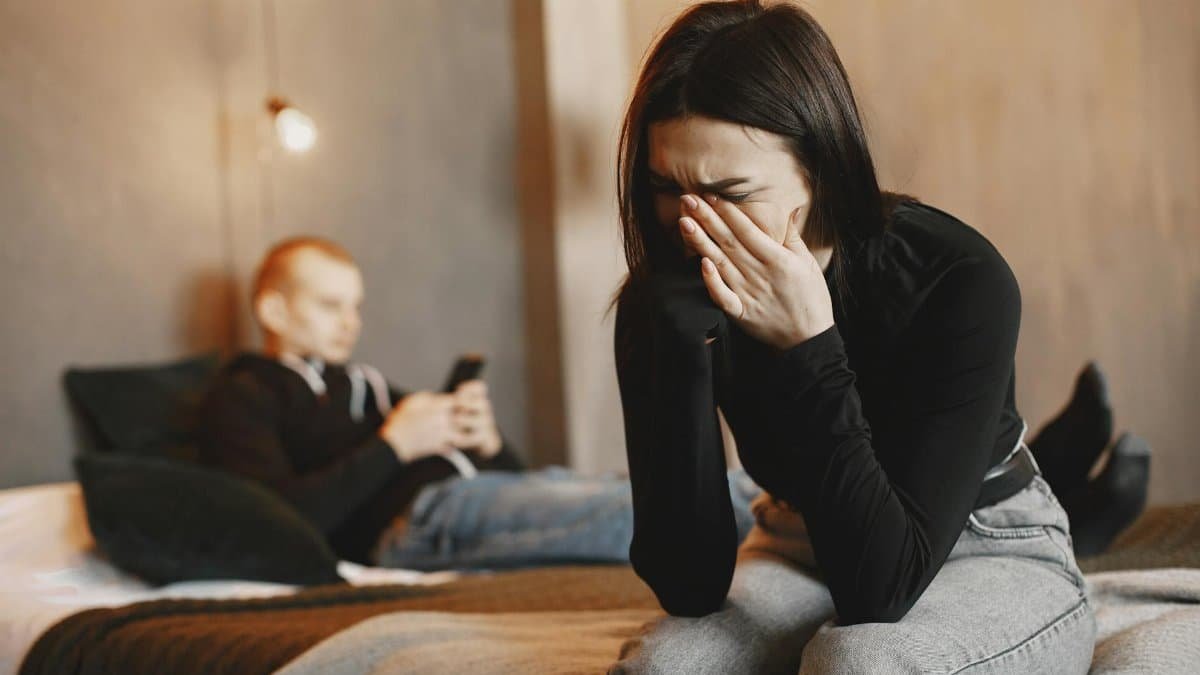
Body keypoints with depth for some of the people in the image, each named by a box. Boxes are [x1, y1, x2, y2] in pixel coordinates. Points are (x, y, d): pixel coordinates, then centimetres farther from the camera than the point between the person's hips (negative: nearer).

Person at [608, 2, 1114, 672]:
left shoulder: (961, 280, -26)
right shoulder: (660, 302, -17)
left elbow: (882, 587, -30)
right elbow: (690, 586, -22)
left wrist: (807, 346, -38)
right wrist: (682, 339, -33)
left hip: (993, 560, -1)